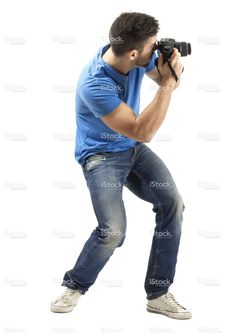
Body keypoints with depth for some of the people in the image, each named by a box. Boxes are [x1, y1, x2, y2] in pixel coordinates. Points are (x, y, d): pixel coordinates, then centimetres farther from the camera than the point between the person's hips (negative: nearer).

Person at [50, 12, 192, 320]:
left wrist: (172, 72, -17)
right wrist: (167, 85, -32)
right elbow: (143, 132, -30)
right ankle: (74, 286, 6)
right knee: (113, 230, -24)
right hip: (101, 155, -7)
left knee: (172, 202, -11)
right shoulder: (95, 84, -32)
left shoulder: (136, 56, -12)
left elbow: (166, 82, 8)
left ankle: (158, 295, 1)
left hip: (133, 148, 7)